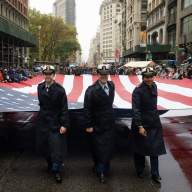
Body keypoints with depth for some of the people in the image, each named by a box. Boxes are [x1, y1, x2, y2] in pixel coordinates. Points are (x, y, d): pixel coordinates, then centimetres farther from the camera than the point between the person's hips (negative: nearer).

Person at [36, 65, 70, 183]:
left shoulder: (60, 89, -14)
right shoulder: (40, 87, 1)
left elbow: (64, 108, -14)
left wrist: (64, 124, -17)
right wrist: (42, 115, 10)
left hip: (55, 123, -5)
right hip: (43, 121, 5)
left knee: (57, 147, -1)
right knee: (42, 146, 16)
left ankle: (57, 170, 18)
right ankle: (50, 163, 41)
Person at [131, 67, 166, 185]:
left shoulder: (154, 86, 1)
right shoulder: (138, 91, -18)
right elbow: (136, 110, -20)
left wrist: (155, 117, 16)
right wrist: (140, 126, -22)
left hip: (154, 123, 5)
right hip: (142, 123, -5)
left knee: (155, 149, 8)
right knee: (140, 148, 11)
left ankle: (155, 174, 19)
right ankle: (140, 171, 31)